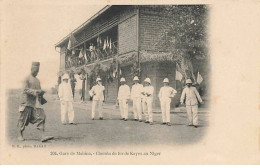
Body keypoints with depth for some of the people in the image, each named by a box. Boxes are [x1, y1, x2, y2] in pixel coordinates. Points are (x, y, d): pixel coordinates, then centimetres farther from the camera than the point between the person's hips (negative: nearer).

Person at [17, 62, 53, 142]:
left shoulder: (37, 80, 17)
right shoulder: (27, 79, -3)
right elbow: (25, 89, -13)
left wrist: (41, 92, 3)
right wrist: (35, 91, -22)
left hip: (36, 103, 6)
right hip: (27, 102, -6)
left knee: (41, 117, -8)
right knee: (23, 119, 4)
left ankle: (43, 136, -13)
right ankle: (20, 135, 20)